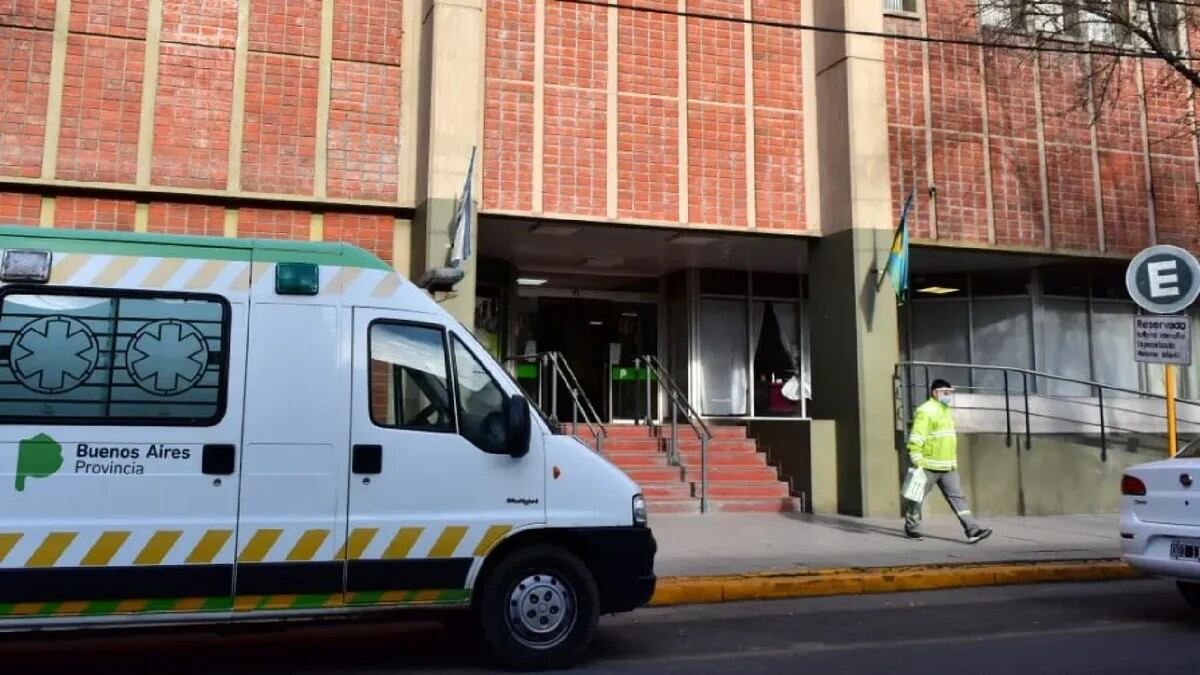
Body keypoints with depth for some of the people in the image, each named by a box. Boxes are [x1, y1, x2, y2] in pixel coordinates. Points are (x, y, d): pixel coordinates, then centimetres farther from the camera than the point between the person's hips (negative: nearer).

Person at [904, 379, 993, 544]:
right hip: (928, 466, -8)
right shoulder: (926, 411, -13)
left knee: (957, 497, 0)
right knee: (918, 498, 5)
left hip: (948, 468, 8)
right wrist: (917, 463, -23)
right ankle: (911, 527, 21)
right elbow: (915, 439, -19)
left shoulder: (946, 411, 16)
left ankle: (972, 531, -5)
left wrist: (953, 462, 24)